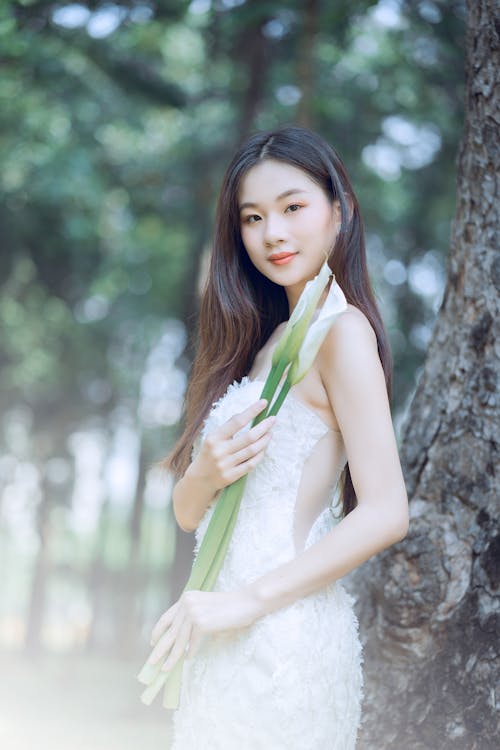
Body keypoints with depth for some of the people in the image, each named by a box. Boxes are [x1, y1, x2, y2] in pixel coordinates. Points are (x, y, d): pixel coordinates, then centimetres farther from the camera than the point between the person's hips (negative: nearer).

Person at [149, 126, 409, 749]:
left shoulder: (341, 329, -8)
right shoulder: (264, 341, 15)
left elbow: (386, 513, -18)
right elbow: (187, 513, 13)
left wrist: (246, 599, -18)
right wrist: (206, 475, -10)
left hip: (281, 634, -7)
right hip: (230, 646, 7)